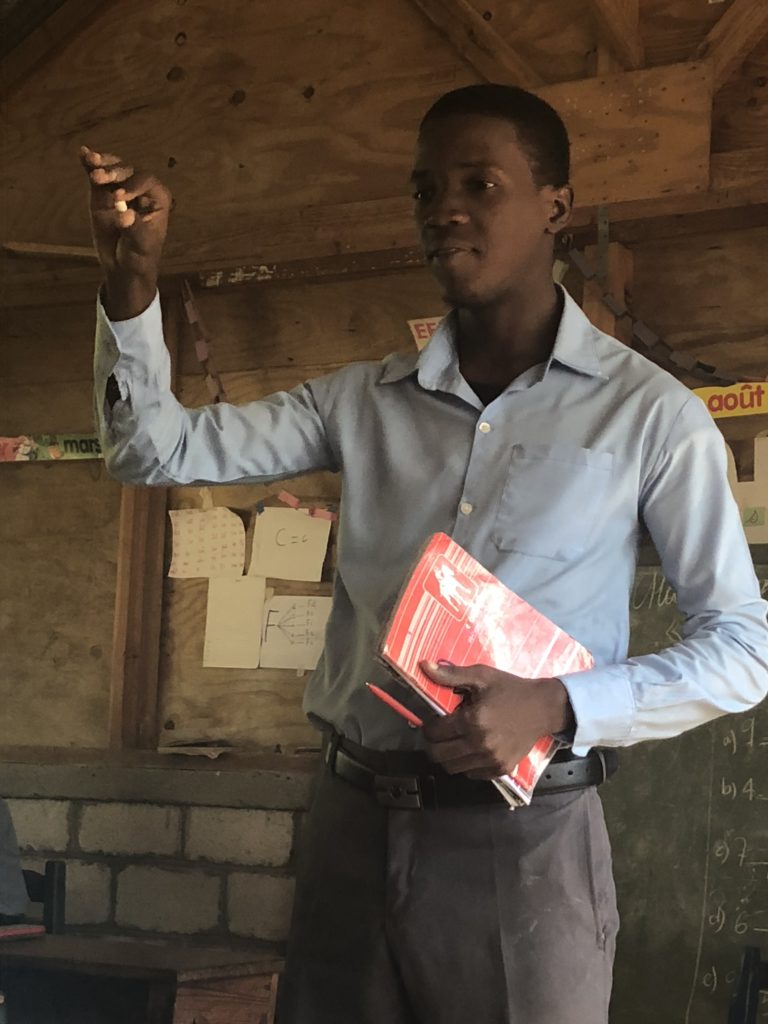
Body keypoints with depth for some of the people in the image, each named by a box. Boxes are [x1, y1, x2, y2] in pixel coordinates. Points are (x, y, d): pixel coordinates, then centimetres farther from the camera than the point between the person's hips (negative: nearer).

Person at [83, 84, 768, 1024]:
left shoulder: (649, 414, -4)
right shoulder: (366, 401, 9)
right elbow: (156, 450, 9)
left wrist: (558, 707, -18)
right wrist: (132, 281, -7)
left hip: (523, 841, -3)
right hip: (350, 825, 4)